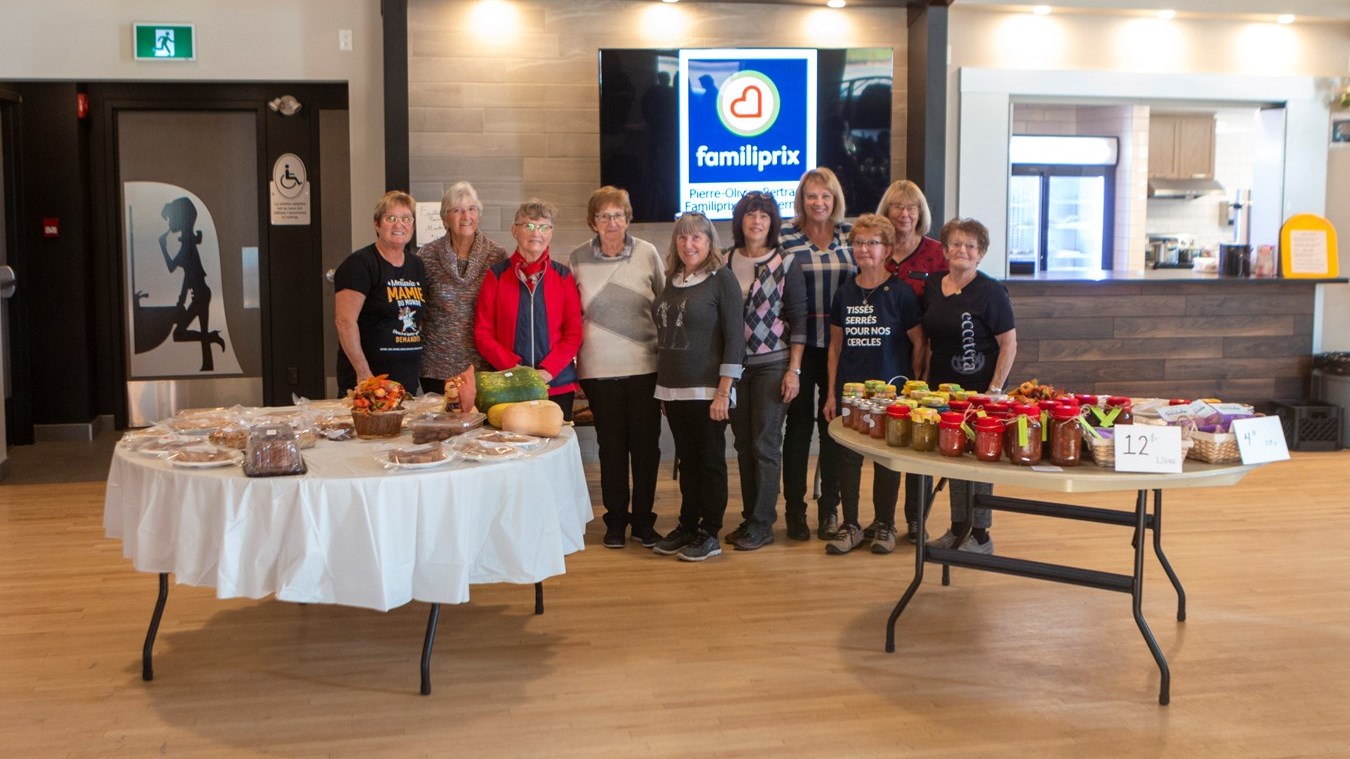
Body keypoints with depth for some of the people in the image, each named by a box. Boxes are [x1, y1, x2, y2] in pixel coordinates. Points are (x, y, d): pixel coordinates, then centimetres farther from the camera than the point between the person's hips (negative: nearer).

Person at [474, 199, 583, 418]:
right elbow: (482, 332, 2)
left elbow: (574, 332, 3)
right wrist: (512, 367, -12)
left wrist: (548, 370, -11)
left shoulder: (563, 276, 7)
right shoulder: (496, 275, 4)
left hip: (557, 385, 1)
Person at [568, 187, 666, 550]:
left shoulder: (647, 253, 0)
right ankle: (615, 519, 20)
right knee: (611, 445, 7)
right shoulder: (577, 258, 1)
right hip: (600, 368, 0)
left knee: (646, 445, 5)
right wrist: (574, 359, 4)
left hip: (644, 365, 0)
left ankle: (643, 520, 18)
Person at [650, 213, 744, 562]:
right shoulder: (671, 280, 11)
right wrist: (663, 385, 14)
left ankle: (709, 534, 11)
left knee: (710, 461, 3)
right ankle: (687, 526, 23)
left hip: (706, 389, -6)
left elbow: (734, 337, -11)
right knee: (686, 460, 13)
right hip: (673, 388, 6)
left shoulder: (722, 278, -8)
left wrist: (723, 392, -16)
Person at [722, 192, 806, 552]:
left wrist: (793, 370, -9)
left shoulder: (785, 265, -3)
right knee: (743, 444, 7)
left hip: (772, 364, -3)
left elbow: (798, 319, -3)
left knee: (765, 444, -2)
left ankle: (762, 525, 4)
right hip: (734, 365, 3)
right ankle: (749, 517, 17)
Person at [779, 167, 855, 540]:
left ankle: (829, 508, 19)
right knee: (799, 423, 3)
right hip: (800, 345, -2)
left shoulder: (851, 235, 6)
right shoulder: (785, 237, -2)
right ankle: (795, 510, 14)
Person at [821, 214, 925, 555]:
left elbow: (918, 342, 0)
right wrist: (831, 393, 7)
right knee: (848, 456, 5)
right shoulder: (845, 292, 6)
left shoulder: (900, 292, -5)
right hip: (849, 390, 3)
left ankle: (884, 524, 19)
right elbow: (836, 345, 10)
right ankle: (850, 526, 16)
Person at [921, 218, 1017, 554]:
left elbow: (1009, 344, -10)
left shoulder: (990, 291, -10)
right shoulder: (933, 287, 7)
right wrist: (928, 380, 8)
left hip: (978, 390, -6)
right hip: (943, 387, 6)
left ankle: (980, 536, 10)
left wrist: (994, 390, -15)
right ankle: (958, 527, 25)